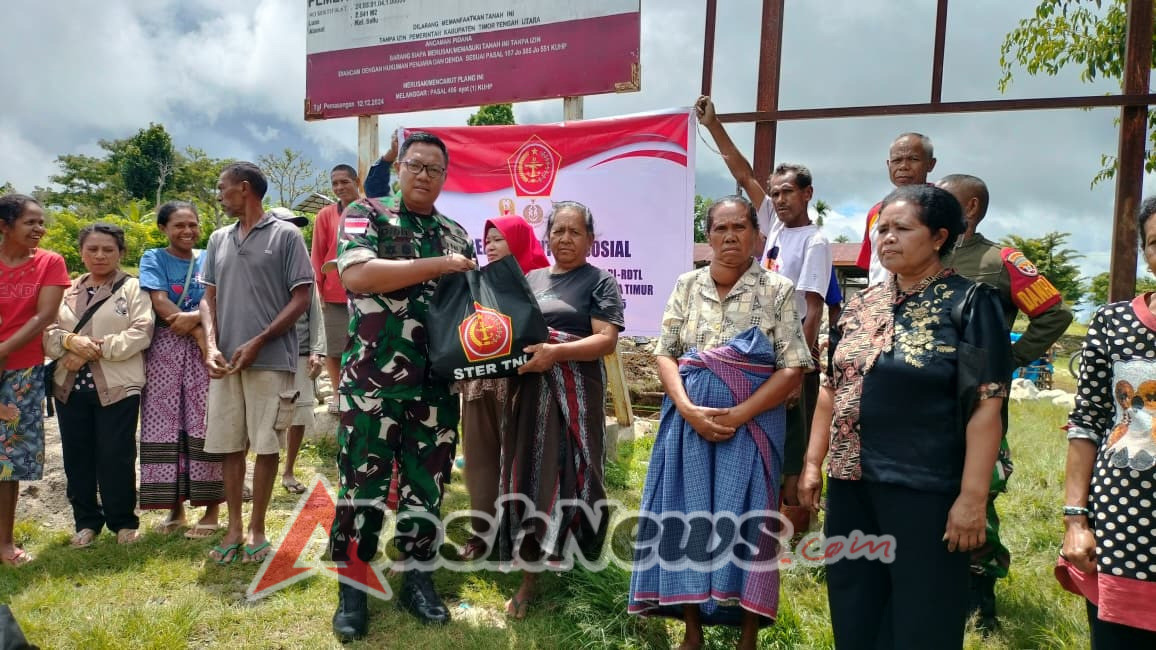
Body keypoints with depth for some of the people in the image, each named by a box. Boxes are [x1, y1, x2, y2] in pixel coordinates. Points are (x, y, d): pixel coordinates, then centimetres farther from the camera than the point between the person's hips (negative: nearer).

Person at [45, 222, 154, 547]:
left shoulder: (132, 288, 0)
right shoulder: (67, 291, 13)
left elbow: (141, 332, -11)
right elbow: (48, 332, 6)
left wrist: (99, 348, -18)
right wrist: (70, 341, -15)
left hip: (117, 386, -4)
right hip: (70, 386, 5)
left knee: (116, 457, 0)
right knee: (77, 457, 9)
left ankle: (123, 521, 15)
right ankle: (86, 521, 23)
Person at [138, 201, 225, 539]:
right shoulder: (153, 258, 7)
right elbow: (160, 302, -6)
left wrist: (196, 317, -20)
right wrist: (199, 331, -14)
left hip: (204, 346, 0)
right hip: (165, 347, 0)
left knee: (204, 426, -3)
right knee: (164, 426, 1)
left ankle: (211, 507, 2)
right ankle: (174, 506, 11)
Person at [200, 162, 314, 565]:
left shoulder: (285, 235, -2)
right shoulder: (219, 240, 15)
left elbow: (301, 297, -6)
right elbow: (209, 298, 14)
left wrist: (258, 342, -13)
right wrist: (212, 345, -4)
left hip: (271, 360, -5)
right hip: (226, 361, 5)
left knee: (266, 446, 1)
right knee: (229, 445, 8)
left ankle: (257, 528, 14)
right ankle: (234, 527, 20)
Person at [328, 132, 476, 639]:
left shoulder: (456, 235, 13)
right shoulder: (366, 214, 0)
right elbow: (356, 274, -19)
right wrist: (436, 266, -19)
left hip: (437, 387, 4)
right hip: (372, 383, -4)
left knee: (426, 486, 11)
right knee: (362, 486, 3)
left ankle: (418, 579, 25)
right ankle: (351, 588, 17)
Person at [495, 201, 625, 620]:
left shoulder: (600, 282, 0)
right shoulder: (531, 279, 16)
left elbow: (607, 340, -11)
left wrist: (556, 352, -23)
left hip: (575, 393, -4)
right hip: (530, 391, 5)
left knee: (568, 474, -2)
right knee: (529, 475, 6)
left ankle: (565, 554, 14)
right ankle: (528, 577, 18)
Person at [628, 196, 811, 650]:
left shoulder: (778, 291, -3)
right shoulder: (687, 286, 5)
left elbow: (793, 368, -7)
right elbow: (665, 353, 4)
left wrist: (738, 416, -16)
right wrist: (688, 409, -12)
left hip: (752, 425, -2)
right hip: (689, 422, 2)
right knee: (688, 518, 5)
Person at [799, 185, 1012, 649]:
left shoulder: (969, 304, -7)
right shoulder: (861, 304, 9)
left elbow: (986, 408, -12)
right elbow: (832, 390, 14)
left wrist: (972, 496, -17)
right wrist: (813, 463, 10)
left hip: (926, 490, -5)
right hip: (851, 483, 6)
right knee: (853, 611, 16)